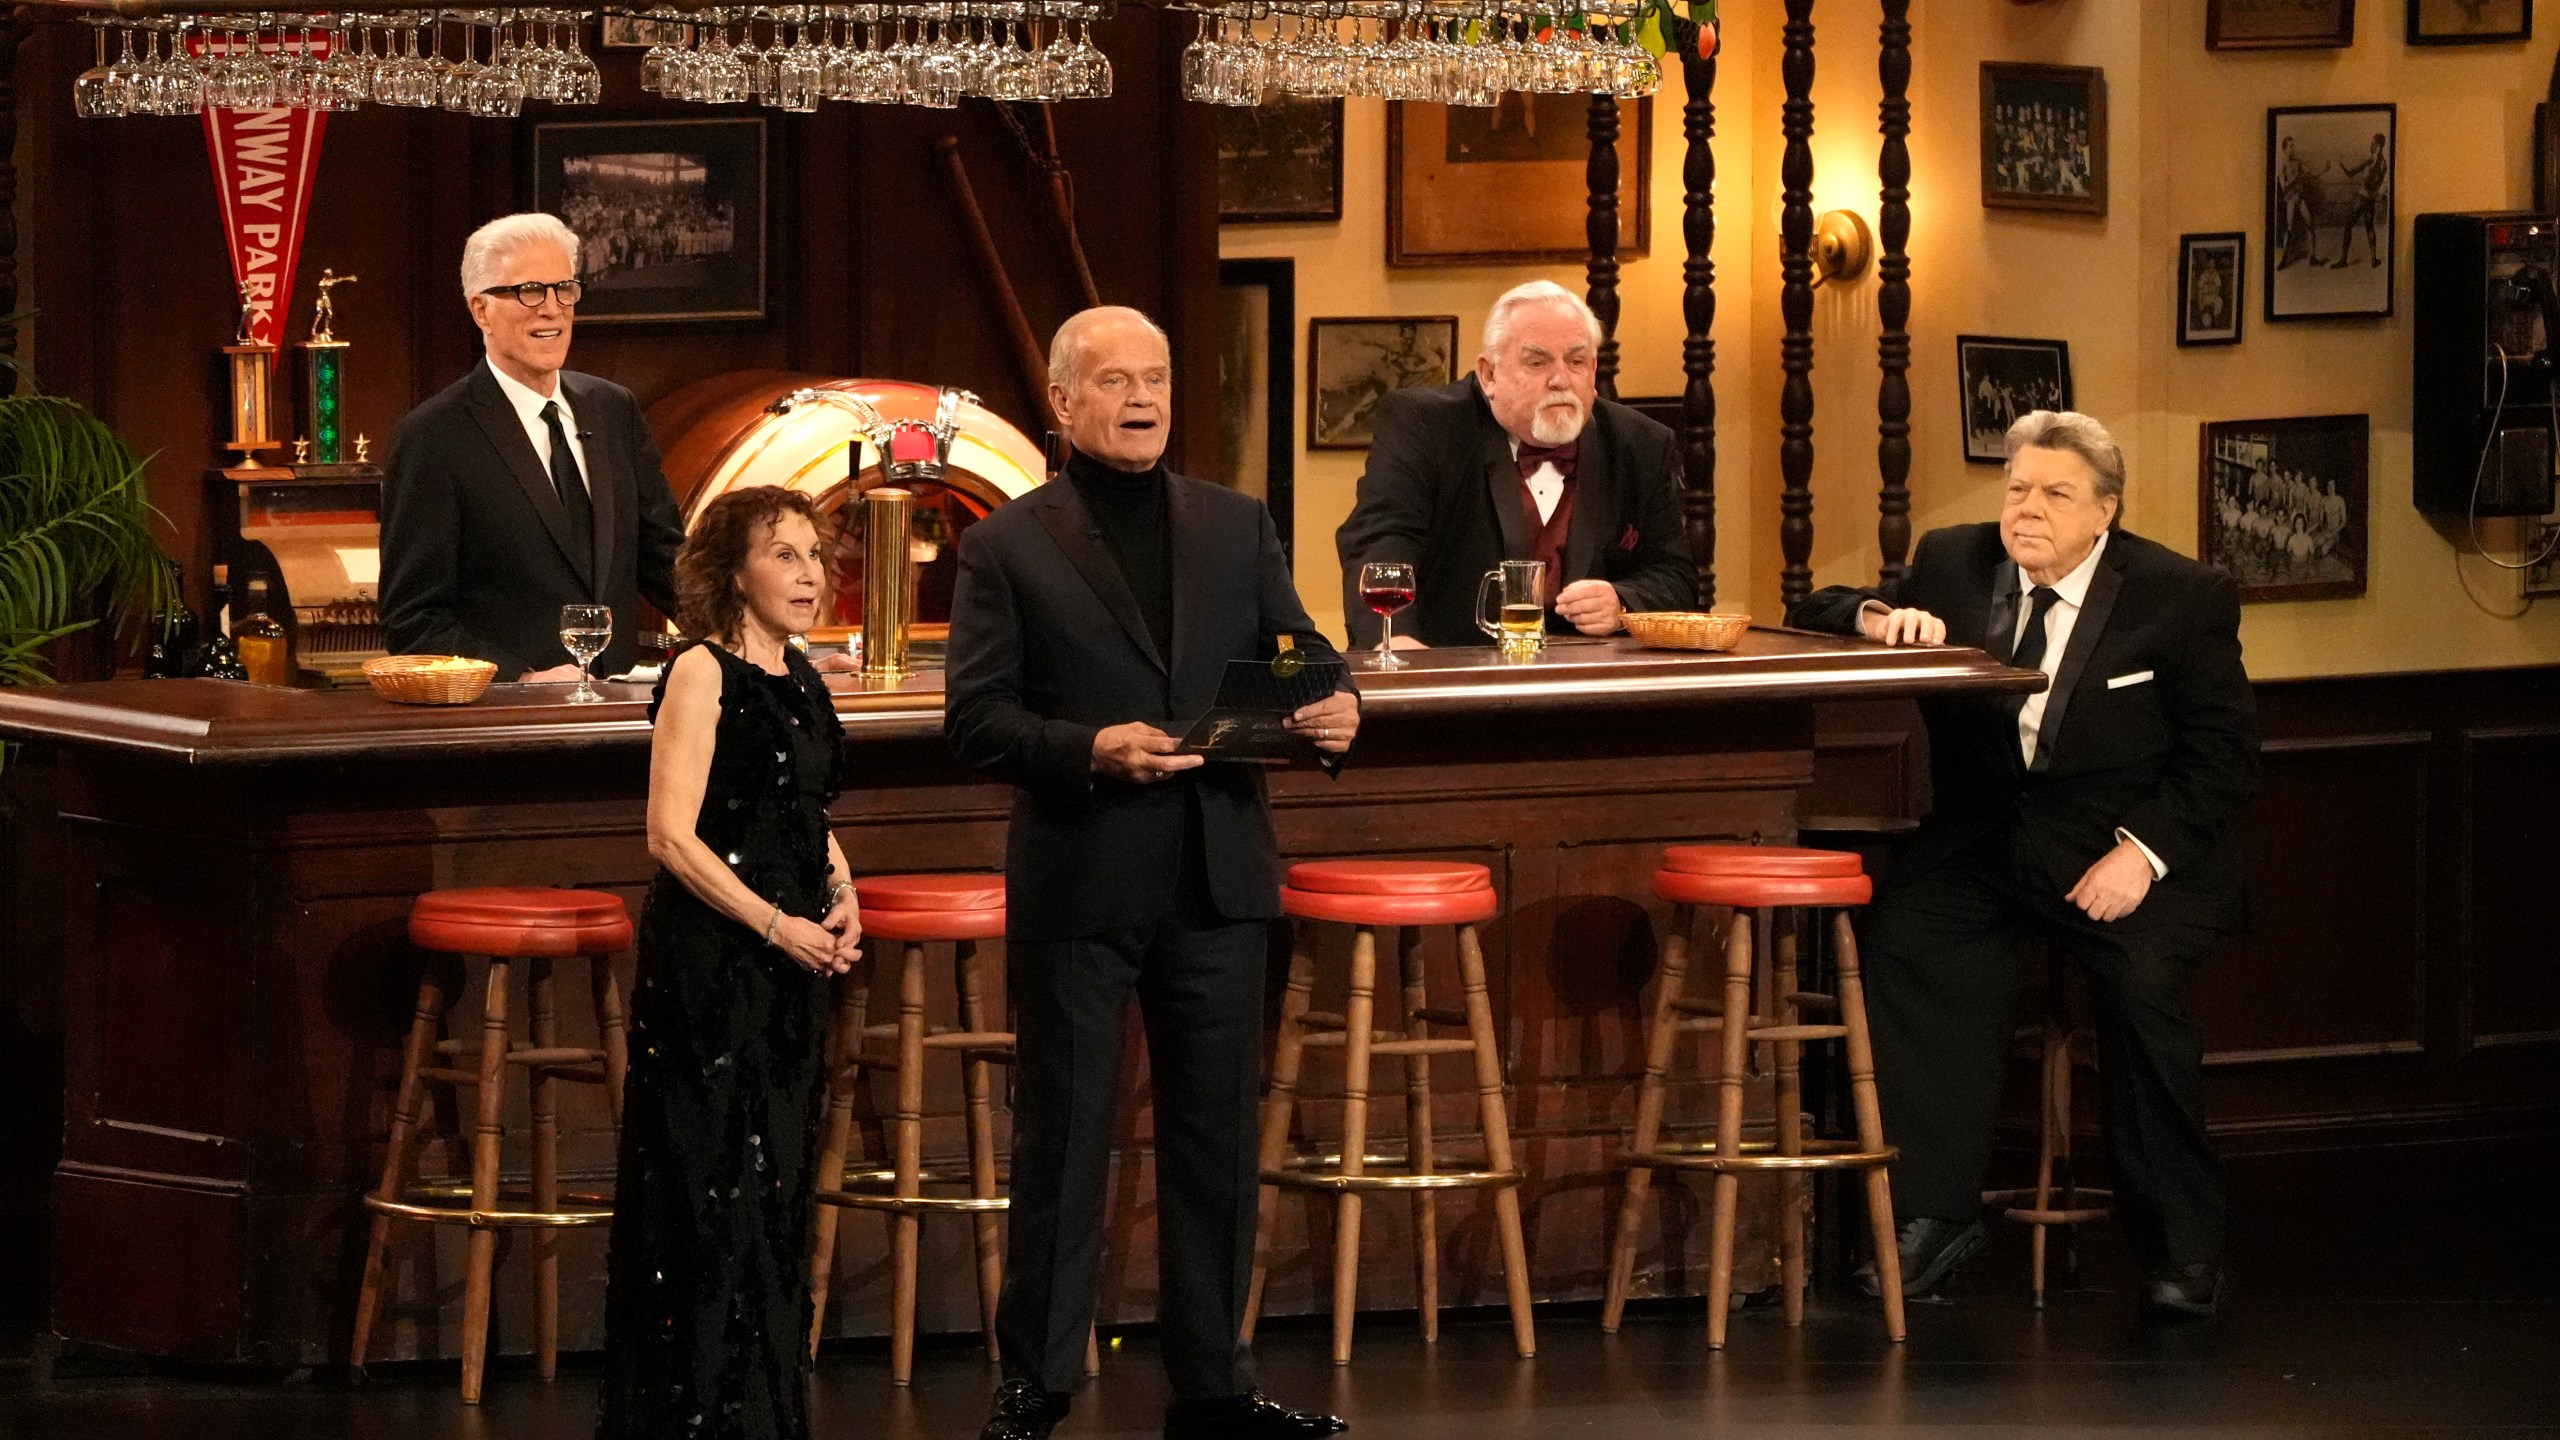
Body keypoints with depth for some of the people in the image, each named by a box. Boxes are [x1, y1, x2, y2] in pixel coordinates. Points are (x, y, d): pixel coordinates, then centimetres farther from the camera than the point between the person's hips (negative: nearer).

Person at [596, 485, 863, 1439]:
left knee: (778, 1189, 11)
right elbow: (673, 836, -17)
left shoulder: (799, 679, 12)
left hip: (791, 965, 8)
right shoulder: (703, 673, -11)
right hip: (710, 959, -8)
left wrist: (840, 892, 5)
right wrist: (775, 925, -17)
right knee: (713, 1190, -6)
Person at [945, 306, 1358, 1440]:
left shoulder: (1237, 527, 12)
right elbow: (974, 719, -5)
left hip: (1217, 877, 3)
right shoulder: (1010, 546, 1)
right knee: (1060, 1140, 2)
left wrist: (1332, 706, -11)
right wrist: (1088, 750, -20)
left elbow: (1297, 652, 12)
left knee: (1218, 1136, 8)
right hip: (1075, 886, -3)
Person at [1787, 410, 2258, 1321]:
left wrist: (2141, 852, -19)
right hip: (1987, 833, 3)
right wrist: (1880, 619, -14)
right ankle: (1933, 1212, -23)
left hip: (2129, 844, -3)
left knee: (2137, 980, -32)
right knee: (1904, 938, -27)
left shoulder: (2183, 598, -3)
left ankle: (2180, 1246, -15)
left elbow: (2224, 756, -4)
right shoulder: (1954, 565, 7)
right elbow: (1812, 616, 11)